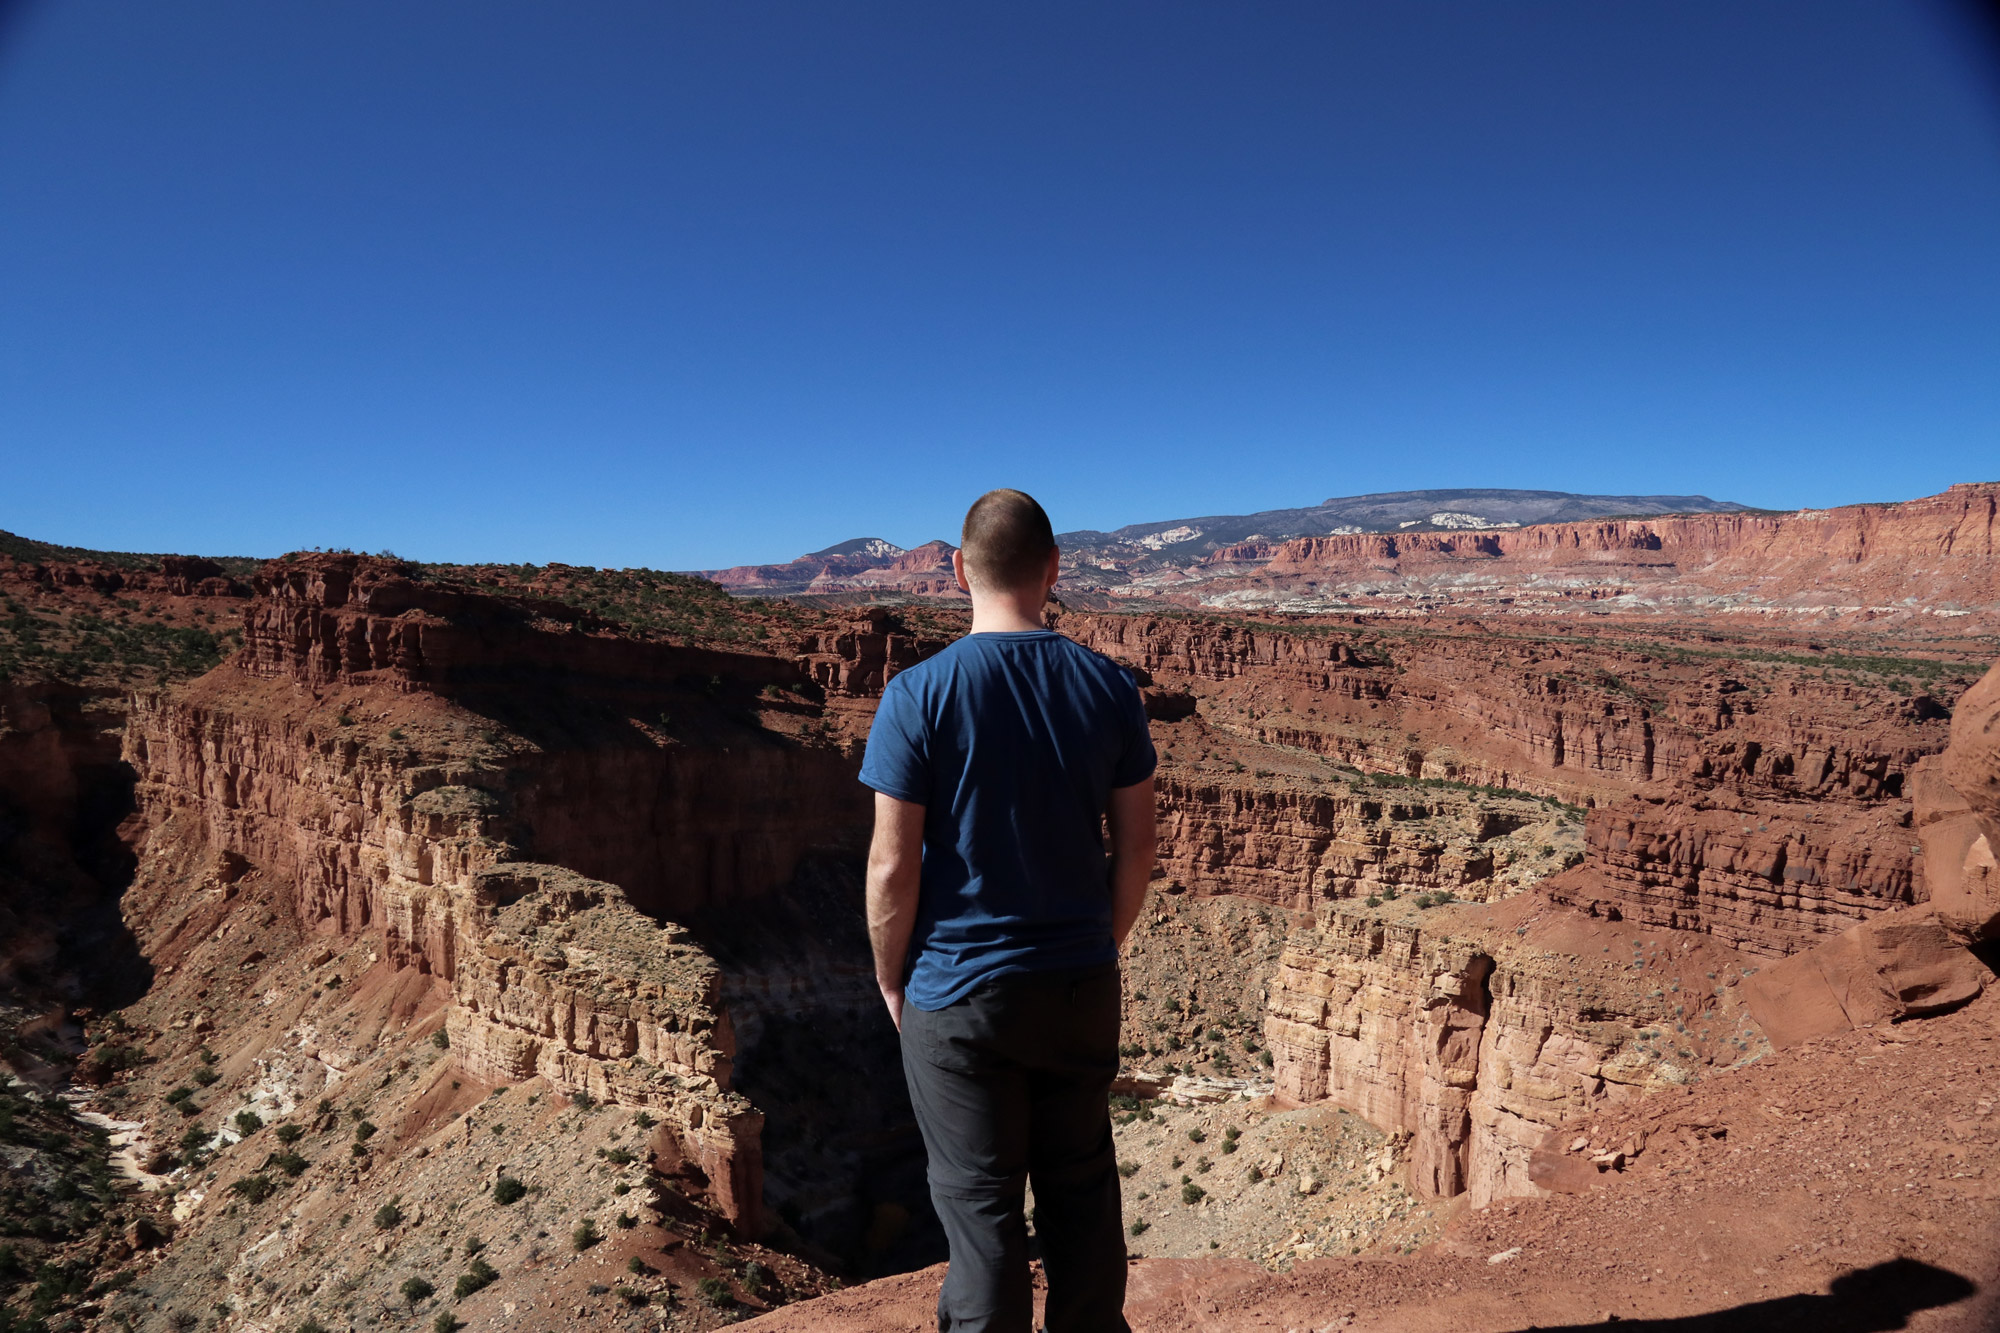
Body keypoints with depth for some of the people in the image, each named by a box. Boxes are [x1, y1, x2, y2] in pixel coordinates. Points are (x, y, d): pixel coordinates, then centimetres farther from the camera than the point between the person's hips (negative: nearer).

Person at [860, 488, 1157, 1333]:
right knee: (1080, 1187, 20)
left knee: (980, 1206, 11)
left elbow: (893, 865, -14)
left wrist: (891, 979, 1)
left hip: (958, 995, -3)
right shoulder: (1107, 686, -4)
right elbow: (1135, 847, 1)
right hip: (1081, 985, 4)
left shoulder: (918, 695, -15)